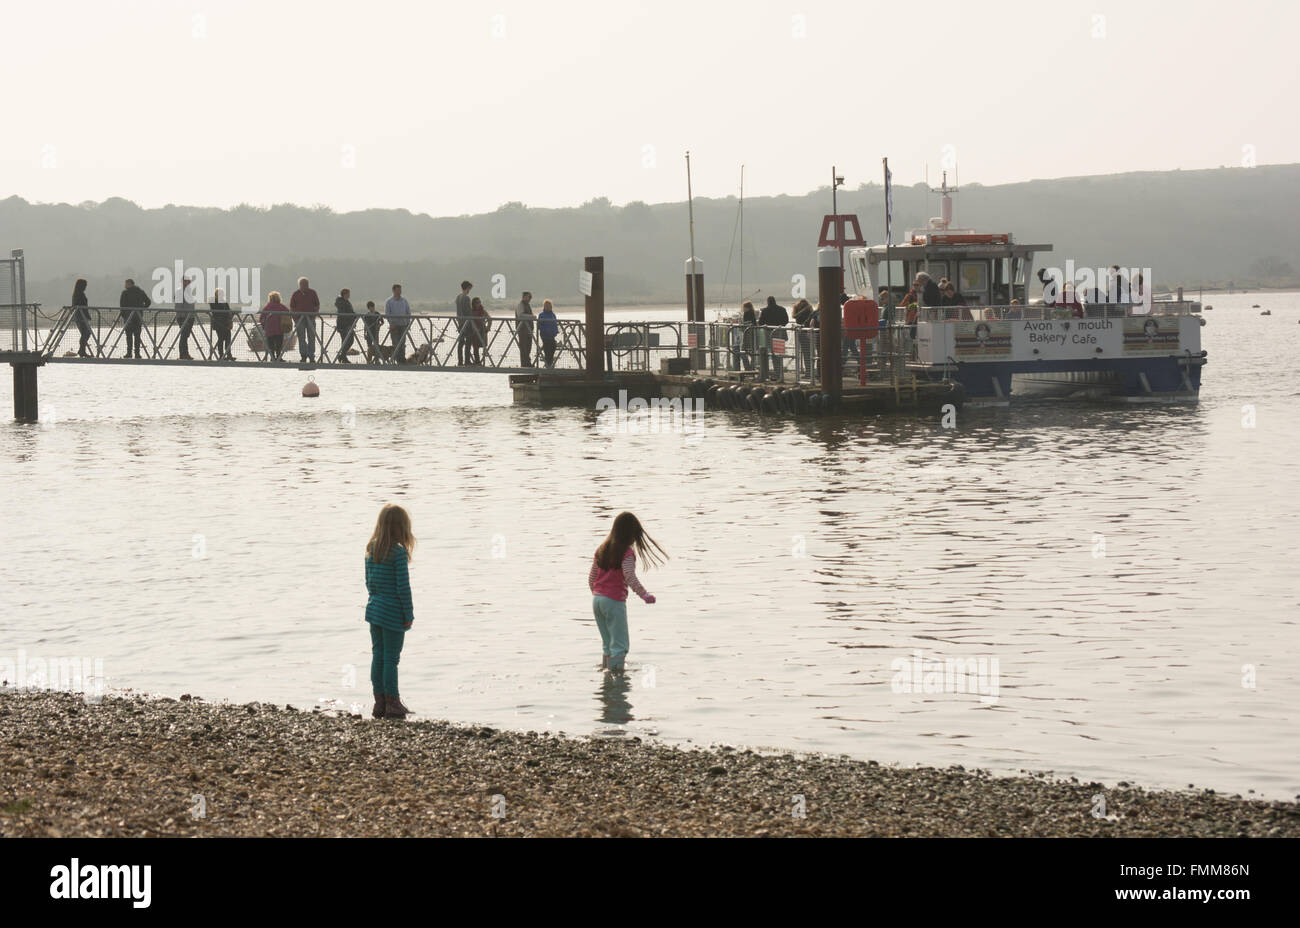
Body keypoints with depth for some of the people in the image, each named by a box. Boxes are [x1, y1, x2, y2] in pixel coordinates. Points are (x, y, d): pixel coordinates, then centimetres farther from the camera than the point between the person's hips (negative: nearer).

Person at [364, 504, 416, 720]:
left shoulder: (371, 550, 5)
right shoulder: (399, 552, -16)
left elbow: (369, 582, 11)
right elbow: (403, 586, -16)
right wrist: (408, 614, -9)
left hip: (374, 610, 7)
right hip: (393, 613, -7)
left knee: (378, 656, 11)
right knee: (391, 658, 0)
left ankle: (380, 702, 16)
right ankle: (392, 705, 6)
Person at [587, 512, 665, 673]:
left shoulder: (602, 549, 11)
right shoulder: (627, 553, -11)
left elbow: (591, 577, 16)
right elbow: (630, 577, -22)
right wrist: (645, 595, -20)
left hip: (597, 599, 7)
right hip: (615, 601, -7)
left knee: (607, 643, 18)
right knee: (619, 645, -3)